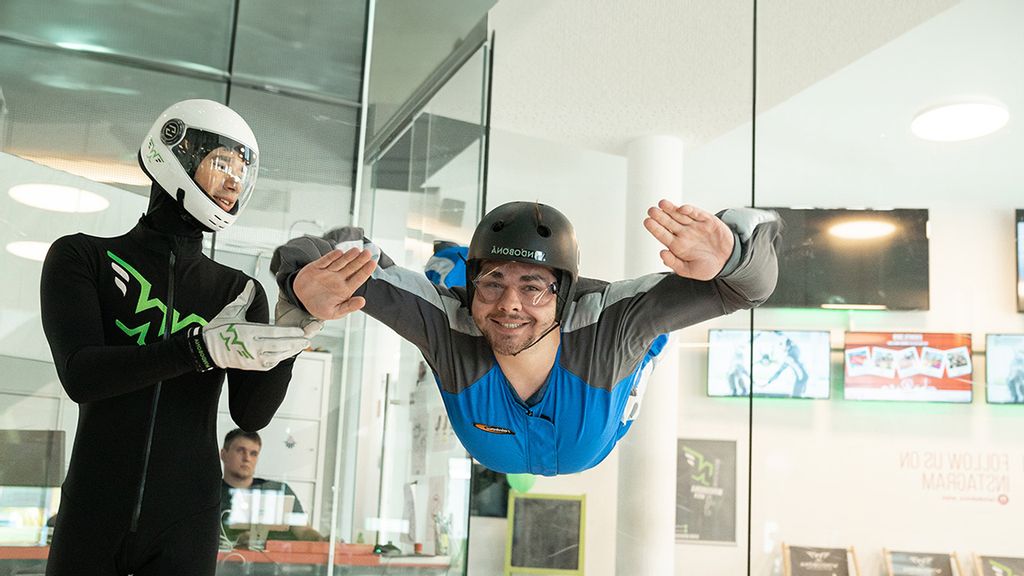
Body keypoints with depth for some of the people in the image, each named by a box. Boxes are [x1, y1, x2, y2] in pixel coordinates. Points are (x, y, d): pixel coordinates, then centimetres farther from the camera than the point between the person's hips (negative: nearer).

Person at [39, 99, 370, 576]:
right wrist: (204, 348, -26)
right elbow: (81, 375, -15)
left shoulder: (239, 291, 5)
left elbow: (251, 415, -3)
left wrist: (295, 326, -18)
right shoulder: (81, 257, 0)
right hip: (93, 516, -1)